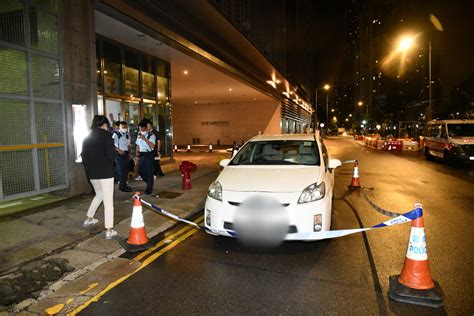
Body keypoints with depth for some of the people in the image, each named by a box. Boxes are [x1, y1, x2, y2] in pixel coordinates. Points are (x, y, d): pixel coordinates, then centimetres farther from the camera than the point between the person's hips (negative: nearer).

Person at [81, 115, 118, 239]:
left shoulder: (87, 137, 11)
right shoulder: (106, 135, -9)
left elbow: (83, 155, 15)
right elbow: (111, 155, -18)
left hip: (92, 172, 7)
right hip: (105, 172, -7)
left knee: (99, 194, 28)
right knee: (108, 200, -2)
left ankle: (89, 219, 37)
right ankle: (109, 230, -2)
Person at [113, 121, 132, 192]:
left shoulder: (127, 134, 10)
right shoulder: (116, 134, -10)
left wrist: (129, 154, 14)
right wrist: (119, 150, -18)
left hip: (126, 153, 6)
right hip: (119, 154, -6)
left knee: (126, 169, 10)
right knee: (121, 170, -5)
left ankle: (124, 184, 22)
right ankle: (122, 186, 4)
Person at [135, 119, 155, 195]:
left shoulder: (151, 135, -10)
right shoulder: (139, 135, 10)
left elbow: (152, 146, -21)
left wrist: (145, 139, -24)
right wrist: (136, 152, 4)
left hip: (149, 154, -6)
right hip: (141, 155, 6)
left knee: (149, 171, 1)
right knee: (140, 171, 10)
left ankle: (149, 189, 13)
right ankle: (149, 183, 35)